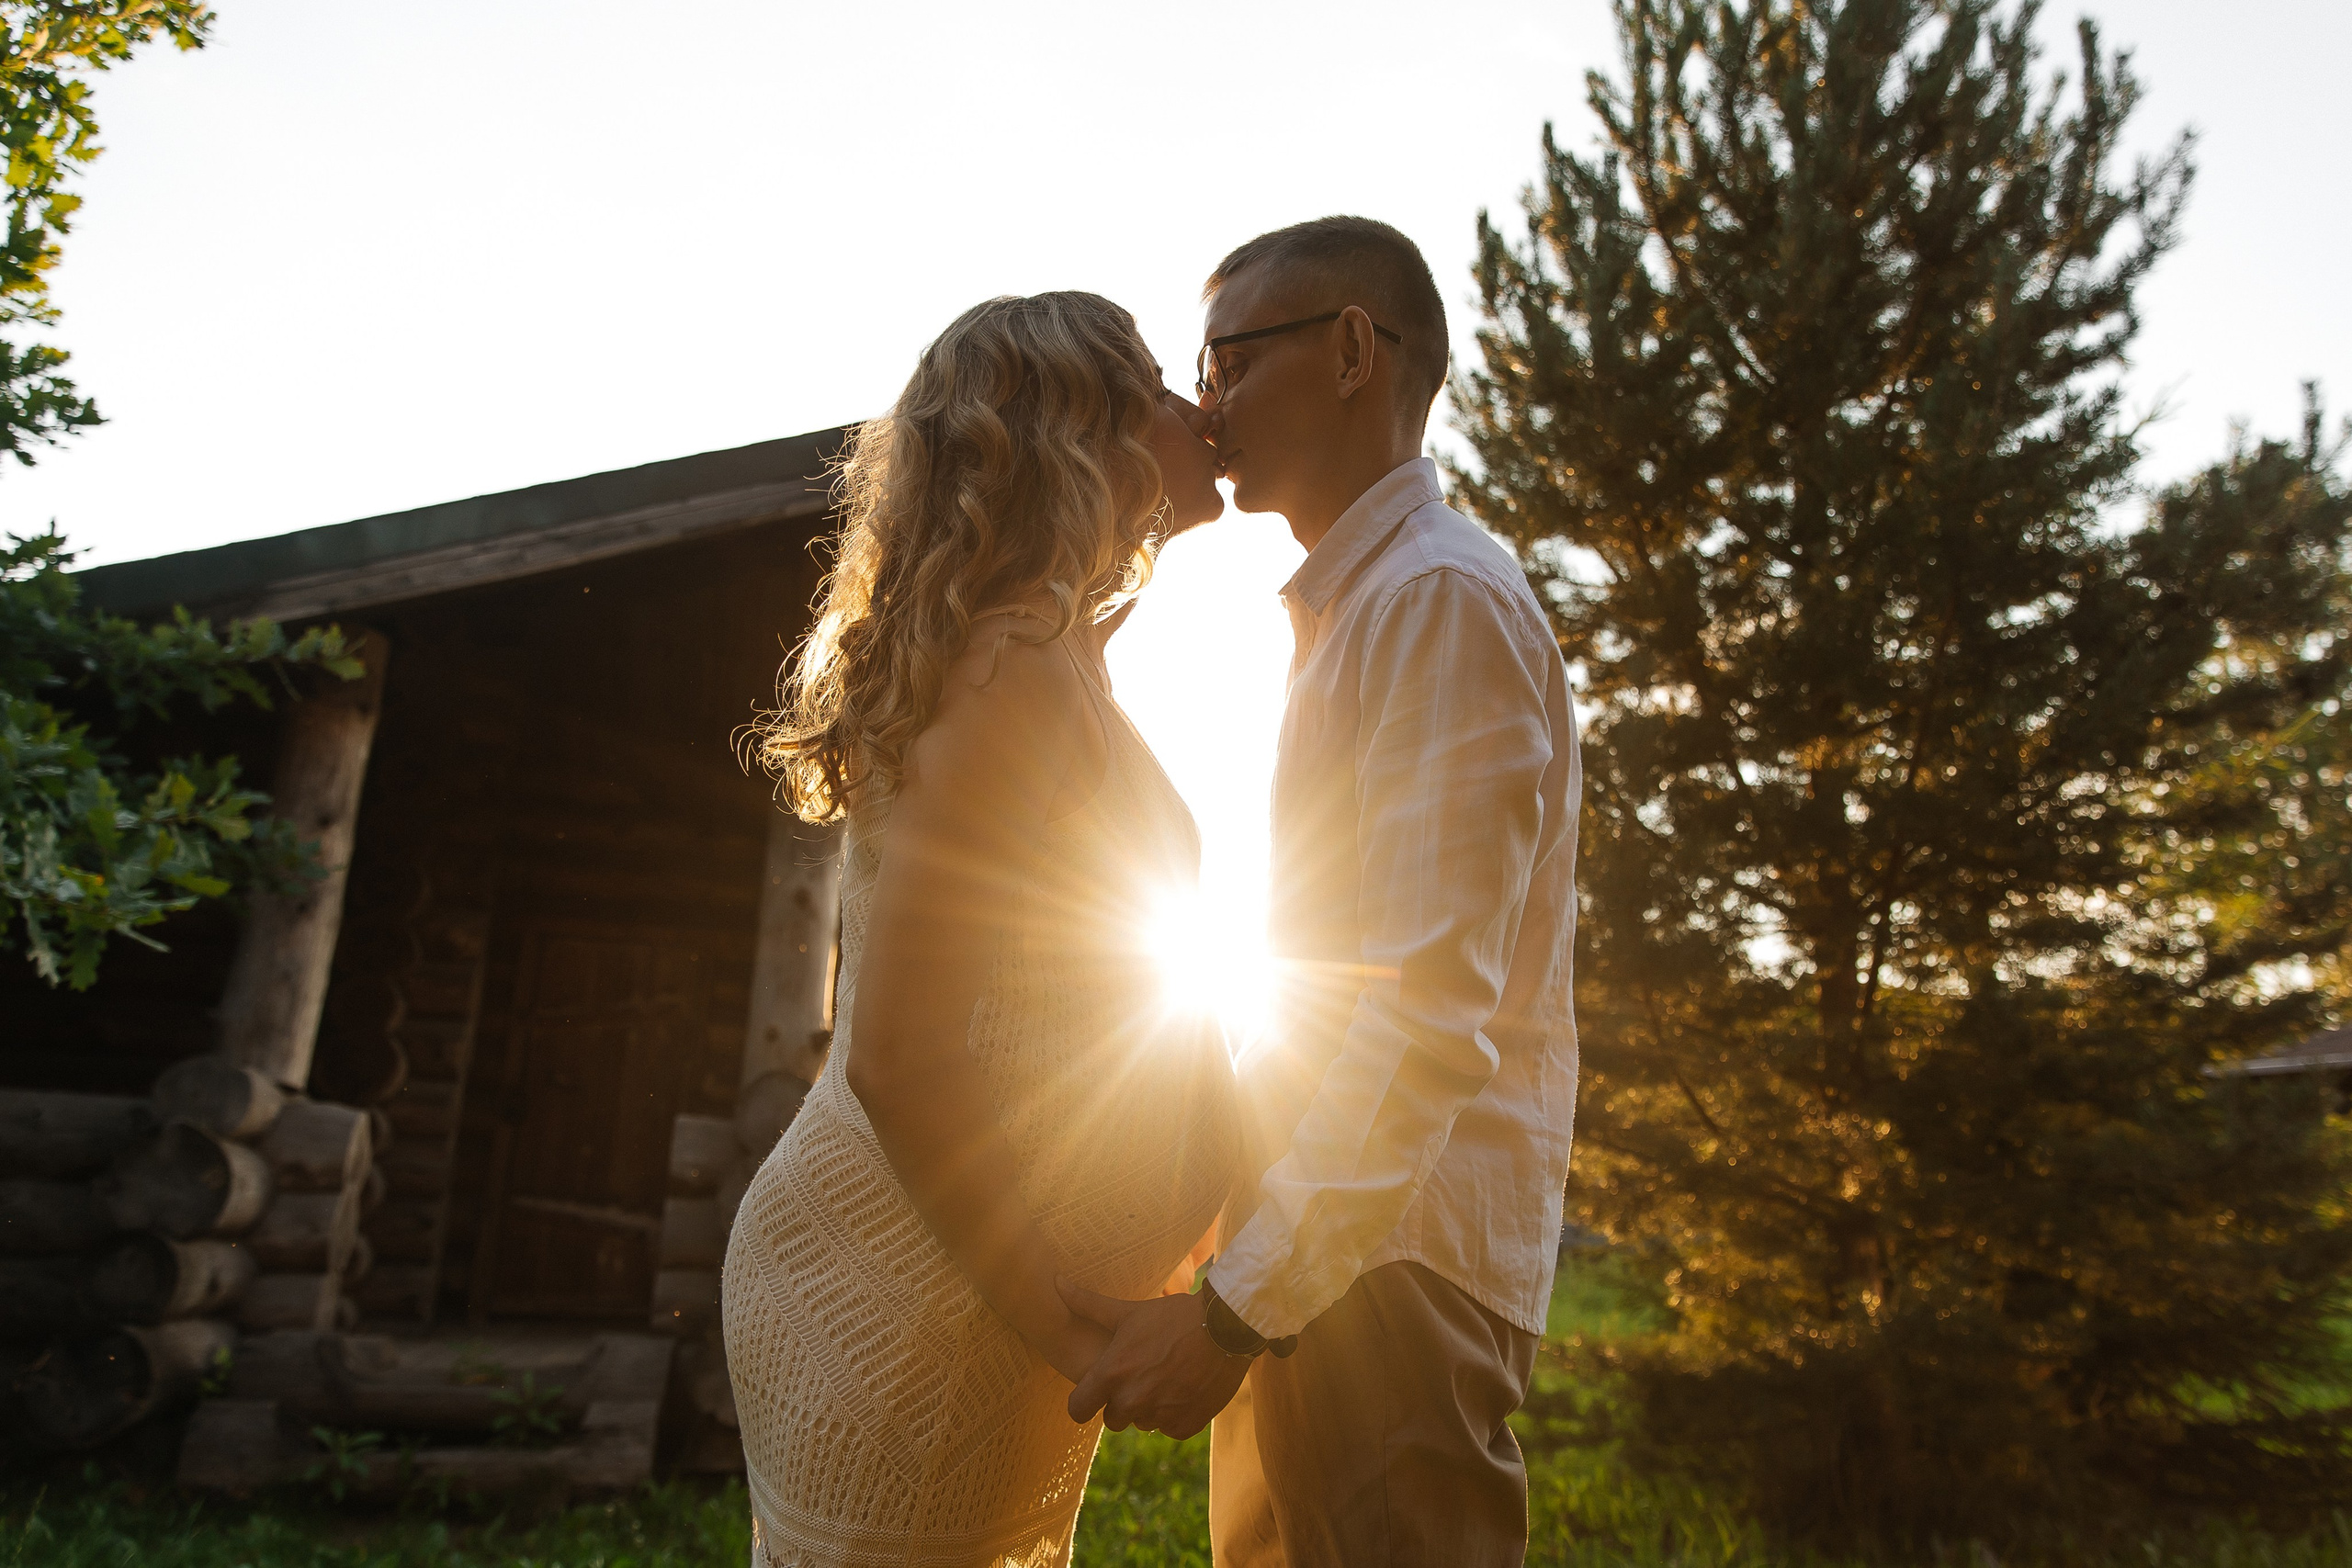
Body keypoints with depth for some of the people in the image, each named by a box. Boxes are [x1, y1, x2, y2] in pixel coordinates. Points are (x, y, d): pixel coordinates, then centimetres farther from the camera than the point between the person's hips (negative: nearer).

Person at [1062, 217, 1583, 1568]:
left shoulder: (1443, 601, -14)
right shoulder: (1354, 608, 17)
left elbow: (1427, 1012, -23)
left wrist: (1239, 1306, -23)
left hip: (1395, 1257, -10)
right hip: (1325, 1239, 10)